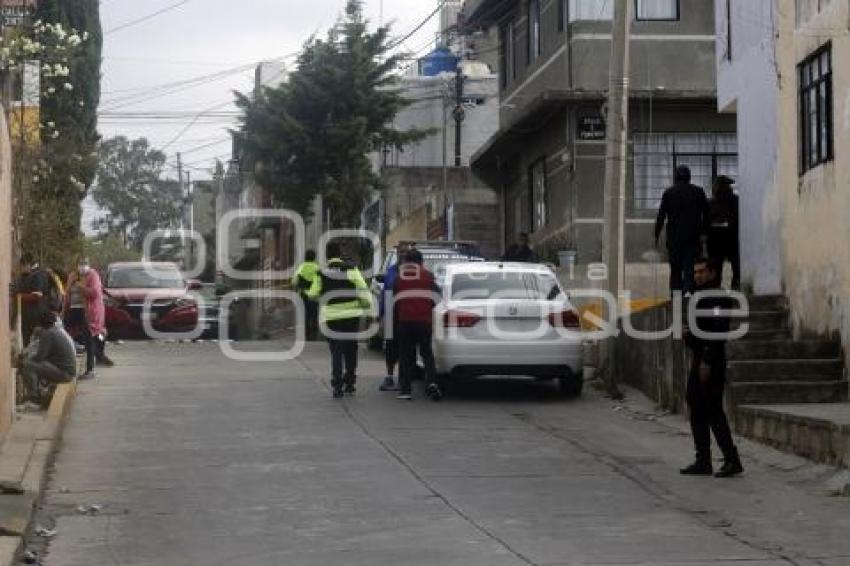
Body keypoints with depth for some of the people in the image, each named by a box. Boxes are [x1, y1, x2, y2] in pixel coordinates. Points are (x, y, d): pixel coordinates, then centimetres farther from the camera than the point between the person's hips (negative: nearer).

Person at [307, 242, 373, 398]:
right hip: (351, 315, 1)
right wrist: (368, 306, -3)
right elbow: (363, 289, -10)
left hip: (331, 317, -1)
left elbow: (314, 295, 2)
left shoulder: (322, 273, -2)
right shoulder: (351, 269, -2)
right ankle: (350, 383, 20)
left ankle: (337, 385, -9)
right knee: (350, 350, 15)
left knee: (336, 352, 2)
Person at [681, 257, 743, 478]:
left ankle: (732, 460, -8)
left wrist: (707, 361, -24)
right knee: (697, 411, 11)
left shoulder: (718, 298, -12)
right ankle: (703, 462, 15)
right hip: (698, 360, 10)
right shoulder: (699, 298, 19)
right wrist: (689, 336, 5)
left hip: (711, 361, -10)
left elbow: (718, 331, -20)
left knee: (713, 411, -11)